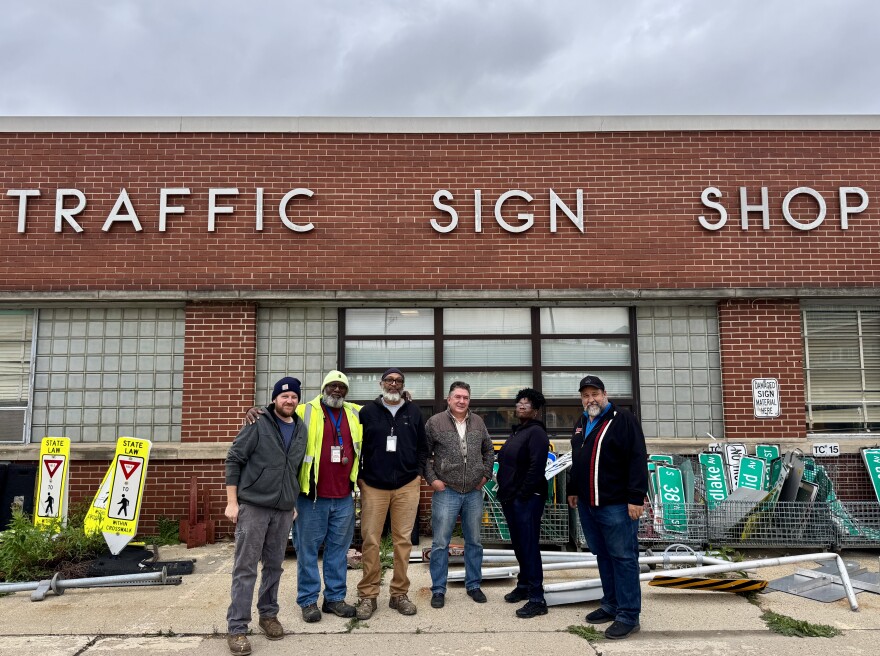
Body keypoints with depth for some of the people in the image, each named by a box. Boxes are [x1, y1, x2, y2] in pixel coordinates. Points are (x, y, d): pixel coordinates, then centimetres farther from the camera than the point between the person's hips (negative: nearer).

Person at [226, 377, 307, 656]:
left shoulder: (301, 429, 8)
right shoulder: (258, 424, -7)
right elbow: (233, 460, -6)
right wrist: (232, 501, -10)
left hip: (284, 509, 5)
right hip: (253, 505, -4)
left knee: (274, 566, 13)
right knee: (245, 568, -1)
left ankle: (268, 614, 29)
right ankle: (236, 627, 7)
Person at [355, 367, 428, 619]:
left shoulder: (414, 412, 7)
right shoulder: (368, 411, 2)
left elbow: (422, 446, 12)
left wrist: (418, 473, 7)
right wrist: (360, 477, 3)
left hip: (407, 486, 1)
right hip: (373, 486, -1)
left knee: (403, 541, 5)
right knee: (370, 541, 0)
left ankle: (399, 594, 17)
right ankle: (368, 595, 12)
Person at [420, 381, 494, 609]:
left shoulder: (478, 422, 7)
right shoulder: (435, 422, -5)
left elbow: (488, 450, 18)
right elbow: (423, 454, -1)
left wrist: (485, 474, 10)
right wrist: (431, 479, -7)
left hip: (474, 493, 4)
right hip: (446, 492, -3)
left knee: (474, 542, 13)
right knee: (440, 543, 2)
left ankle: (473, 585, 27)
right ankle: (438, 590, 14)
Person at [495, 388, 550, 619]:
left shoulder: (536, 432, -10)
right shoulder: (516, 432, 18)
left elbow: (536, 467, -20)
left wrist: (523, 494, -19)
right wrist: (505, 492, 12)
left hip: (527, 499, -9)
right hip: (511, 498, 9)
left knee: (529, 547, -7)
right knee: (519, 545, 16)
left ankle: (537, 599, -2)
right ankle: (523, 586, 29)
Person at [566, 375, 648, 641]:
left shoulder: (623, 420, -10)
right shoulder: (581, 424, 15)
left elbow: (638, 459, -15)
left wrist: (636, 497, -19)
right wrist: (573, 490, 25)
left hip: (616, 504, -8)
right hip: (588, 504, 8)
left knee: (623, 558, -2)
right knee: (603, 556, 16)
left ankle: (628, 615, 5)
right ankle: (611, 605, 28)